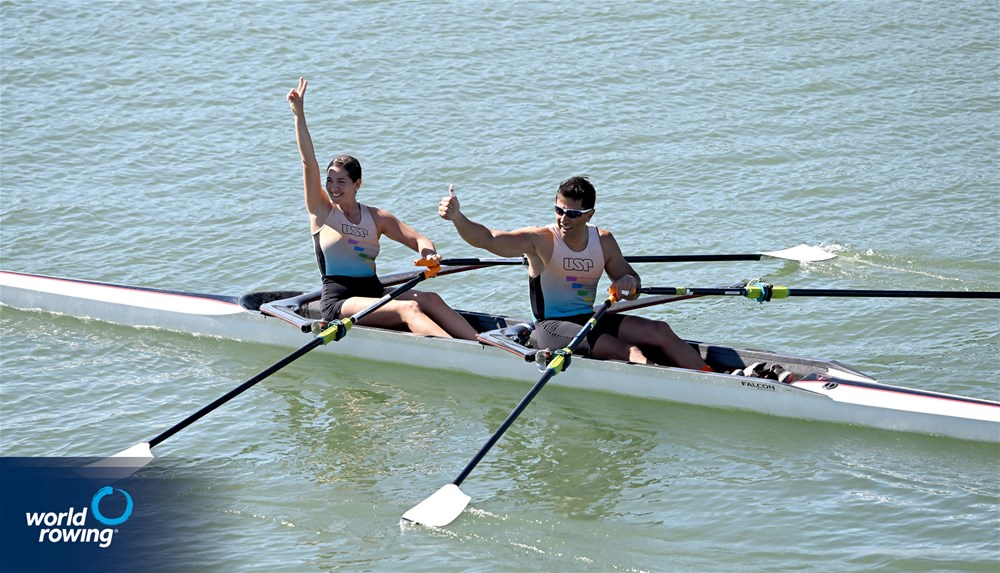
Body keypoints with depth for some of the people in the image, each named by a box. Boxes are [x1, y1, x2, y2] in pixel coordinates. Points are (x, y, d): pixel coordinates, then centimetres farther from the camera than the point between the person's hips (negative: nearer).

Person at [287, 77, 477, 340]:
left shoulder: (377, 218, 13)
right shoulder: (322, 211, 5)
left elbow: (417, 239, 7)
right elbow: (309, 162, -4)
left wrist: (429, 254, -18)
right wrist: (299, 114, -10)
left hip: (375, 293, 5)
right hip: (338, 301, -5)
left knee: (430, 299, -22)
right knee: (408, 308, -28)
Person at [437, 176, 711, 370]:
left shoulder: (604, 241, 4)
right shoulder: (540, 240, -12)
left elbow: (629, 277, 15)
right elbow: (488, 239, -25)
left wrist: (629, 283, -10)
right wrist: (458, 218, -43)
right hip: (552, 326, -5)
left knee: (660, 331, -12)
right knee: (628, 351, -28)